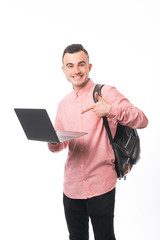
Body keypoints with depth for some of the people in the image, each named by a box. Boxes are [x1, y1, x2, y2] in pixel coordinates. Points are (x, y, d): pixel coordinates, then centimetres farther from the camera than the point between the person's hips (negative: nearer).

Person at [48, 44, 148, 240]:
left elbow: (142, 120, -12)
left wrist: (111, 110, -27)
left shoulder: (106, 93, -6)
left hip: (101, 186, -5)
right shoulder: (63, 104, 11)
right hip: (72, 186, 5)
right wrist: (52, 142, -7)